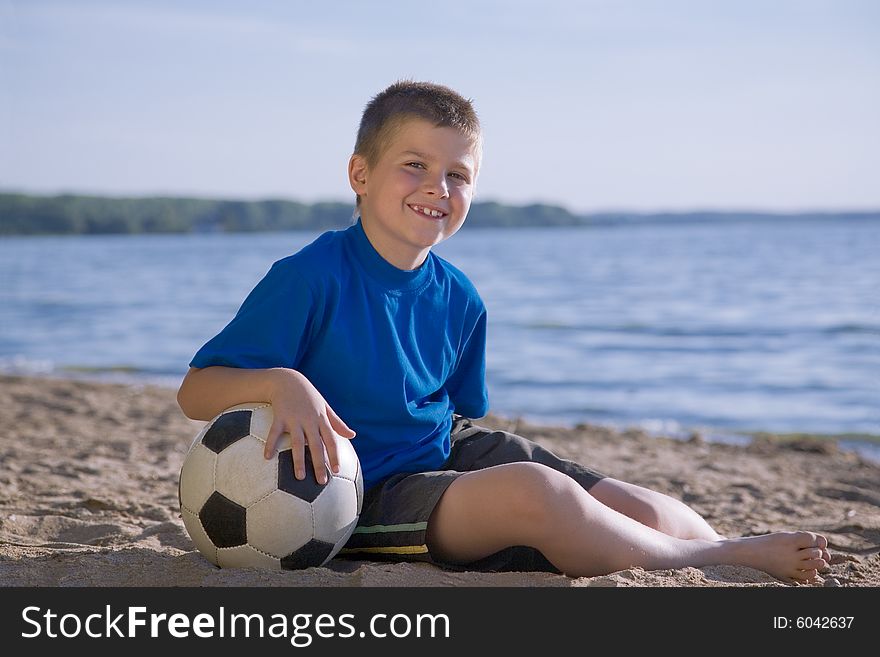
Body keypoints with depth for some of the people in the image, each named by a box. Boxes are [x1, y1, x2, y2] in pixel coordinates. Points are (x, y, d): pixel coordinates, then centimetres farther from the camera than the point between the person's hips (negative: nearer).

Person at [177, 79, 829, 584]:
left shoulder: (458, 300, 4)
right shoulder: (311, 278, -15)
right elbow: (196, 391, -17)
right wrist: (282, 383, -35)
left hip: (452, 456, 7)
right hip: (368, 497, -7)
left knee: (641, 508, -8)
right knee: (530, 491, -31)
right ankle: (714, 560, -12)